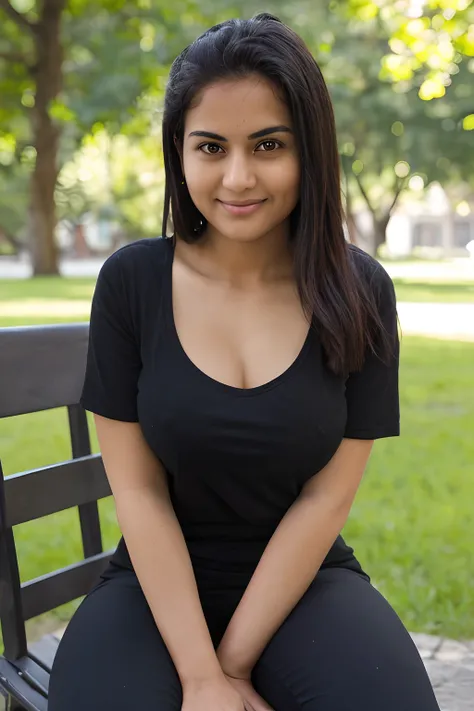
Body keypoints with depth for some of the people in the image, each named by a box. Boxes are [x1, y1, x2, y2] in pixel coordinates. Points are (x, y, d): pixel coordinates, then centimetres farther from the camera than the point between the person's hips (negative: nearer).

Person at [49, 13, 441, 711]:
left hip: (305, 579, 1)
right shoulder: (132, 280, -8)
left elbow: (327, 496, -7)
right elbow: (137, 488, -8)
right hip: (160, 582, 0)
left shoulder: (359, 293, -8)